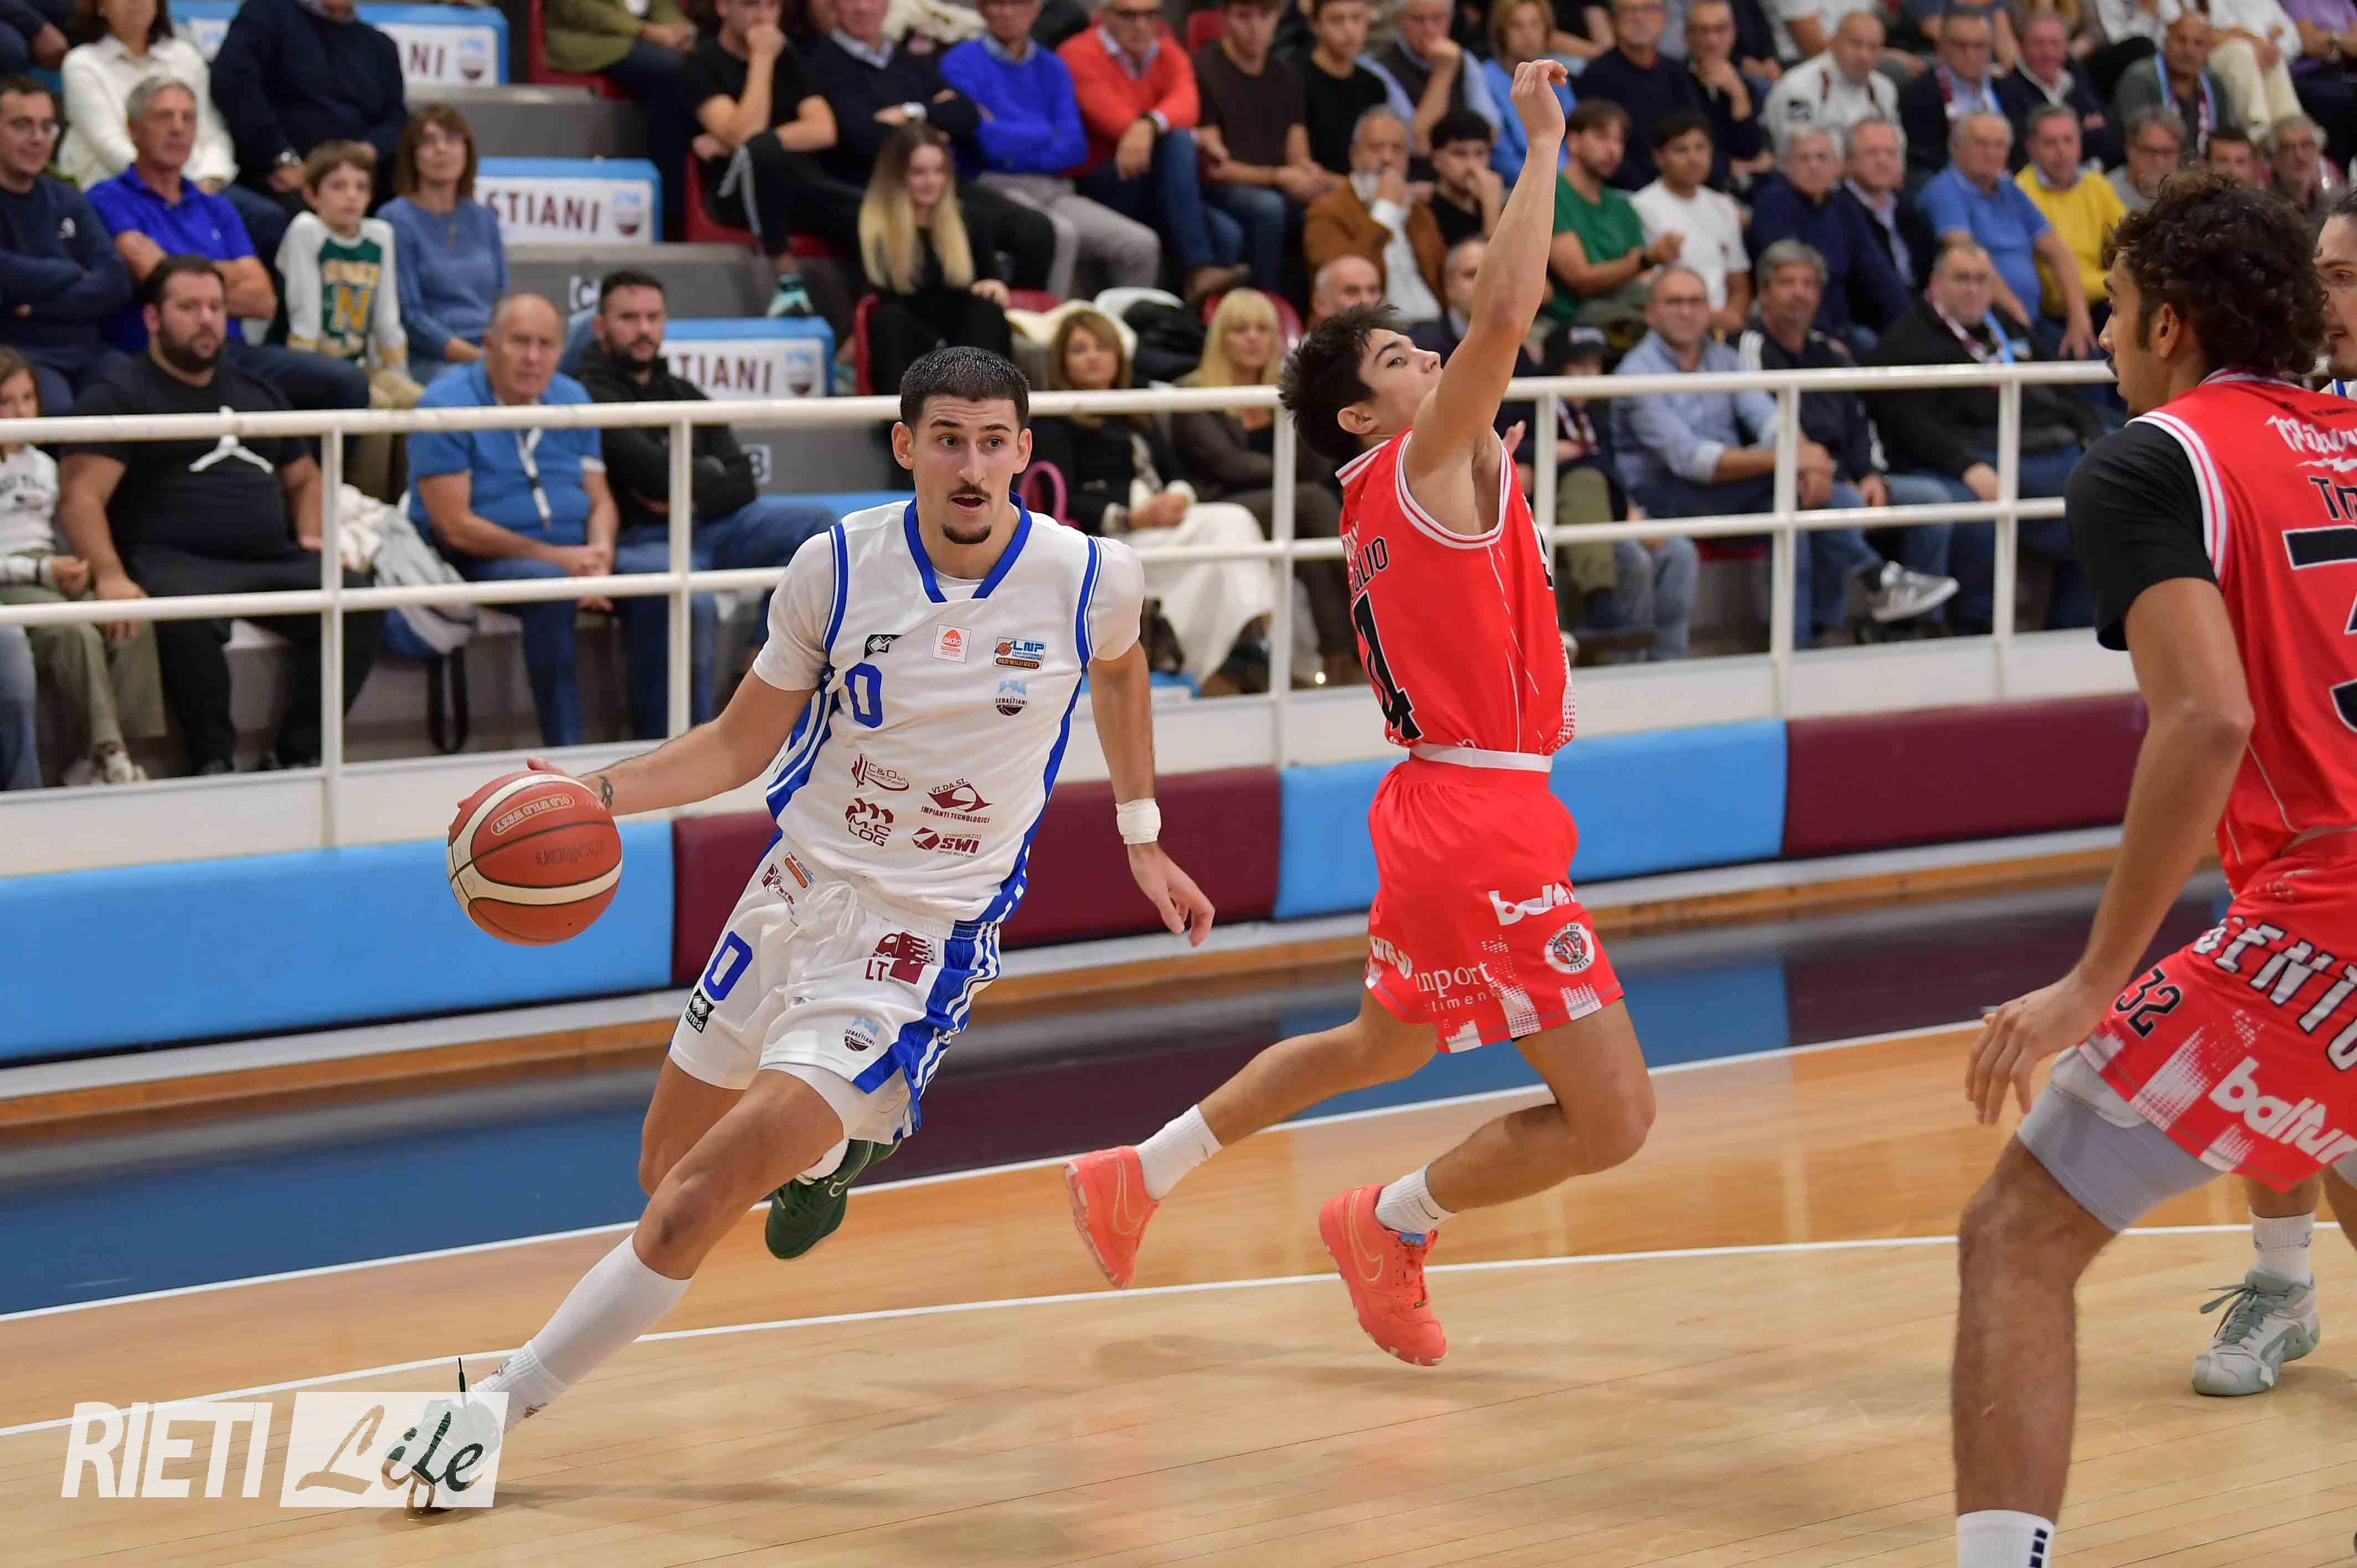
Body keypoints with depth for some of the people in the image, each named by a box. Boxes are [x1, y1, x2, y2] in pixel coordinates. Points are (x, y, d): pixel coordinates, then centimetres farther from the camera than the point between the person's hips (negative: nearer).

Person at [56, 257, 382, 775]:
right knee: (190, 616, -40)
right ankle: (213, 761, -23)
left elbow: (302, 479, 33)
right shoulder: (120, 395, 5)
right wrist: (110, 576, -25)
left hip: (274, 561, 5)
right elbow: (80, 497, -7)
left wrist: (312, 538, 10)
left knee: (359, 602, -22)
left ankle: (296, 753, -14)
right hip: (174, 563, -5)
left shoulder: (256, 392, 26)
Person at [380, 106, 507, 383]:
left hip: (492, 354, 5)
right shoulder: (396, 219, 1)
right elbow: (410, 317, -6)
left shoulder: (484, 219, 18)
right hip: (429, 361, -5)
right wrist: (476, 357, -14)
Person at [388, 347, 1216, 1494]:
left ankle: (504, 1401, -5)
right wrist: (598, 795, -13)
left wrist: (1141, 838, 22)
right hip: (799, 886, 4)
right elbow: (741, 743, 3)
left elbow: (1121, 669, 16)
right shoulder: (839, 567, -8)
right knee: (666, 1174, 18)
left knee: (699, 1200, -16)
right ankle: (825, 1147, 50)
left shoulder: (1093, 580, -10)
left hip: (924, 933, -4)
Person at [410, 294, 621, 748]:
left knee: (667, 571, -18)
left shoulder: (572, 400, 12)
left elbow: (600, 499, 15)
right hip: (483, 560, -6)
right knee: (549, 583, -37)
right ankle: (564, 750, -35)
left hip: (572, 555, 6)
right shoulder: (446, 406, -9)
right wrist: (553, 557, -19)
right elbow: (456, 527, -14)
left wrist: (600, 553, -10)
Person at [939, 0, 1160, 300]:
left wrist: (1015, 141, -6)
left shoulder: (1053, 69, 17)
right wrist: (1048, 134, 2)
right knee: (1059, 235, -36)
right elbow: (990, 141, -10)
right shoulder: (961, 63, 2)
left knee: (1142, 245, -15)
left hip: (1055, 191, 5)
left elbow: (1074, 147, 5)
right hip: (995, 188, -5)